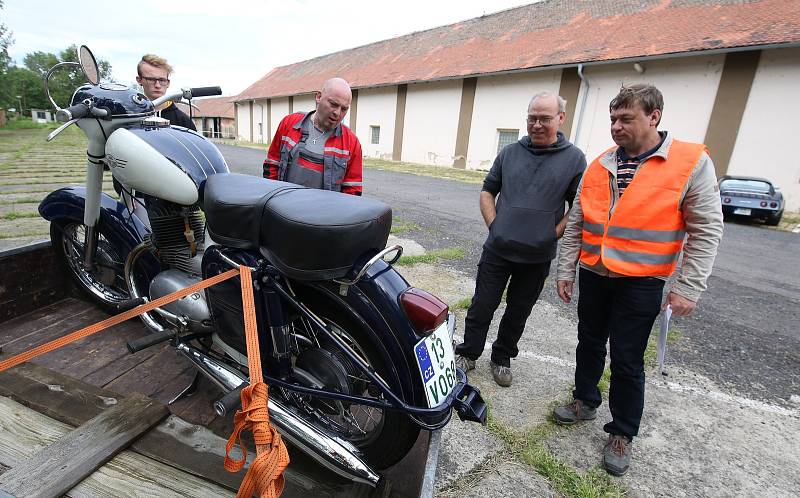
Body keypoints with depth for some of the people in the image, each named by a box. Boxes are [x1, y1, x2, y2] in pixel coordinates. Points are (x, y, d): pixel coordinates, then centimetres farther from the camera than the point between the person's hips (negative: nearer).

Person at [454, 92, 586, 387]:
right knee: (481, 307, 7)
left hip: (537, 257, -1)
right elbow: (488, 191, 11)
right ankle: (467, 355, 25)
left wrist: (553, 235, -9)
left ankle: (502, 359, 34)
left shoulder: (574, 159, 0)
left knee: (518, 313, 14)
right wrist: (493, 225, -1)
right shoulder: (510, 153, 6)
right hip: (497, 250, 1)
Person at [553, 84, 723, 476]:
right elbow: (576, 224, 7)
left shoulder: (692, 163, -7)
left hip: (640, 282, -4)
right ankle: (585, 402, 40)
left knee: (627, 361, 5)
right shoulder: (599, 166, 4)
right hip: (593, 275, 4)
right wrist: (565, 270, 6)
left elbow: (706, 231, -8)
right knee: (589, 344, 18)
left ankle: (622, 433, 26)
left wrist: (687, 288, -13)